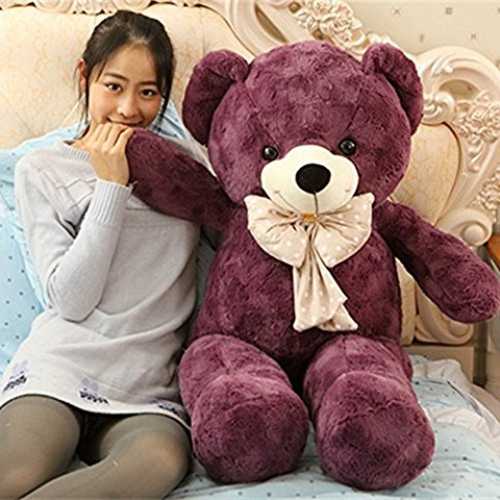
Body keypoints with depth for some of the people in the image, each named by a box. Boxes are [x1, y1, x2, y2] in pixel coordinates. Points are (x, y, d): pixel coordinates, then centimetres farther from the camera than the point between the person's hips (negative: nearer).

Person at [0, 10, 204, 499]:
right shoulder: (42, 170, 6)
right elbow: (72, 300, -5)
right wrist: (111, 185, -7)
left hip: (149, 387, 3)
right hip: (60, 365, -2)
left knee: (160, 460, -33)